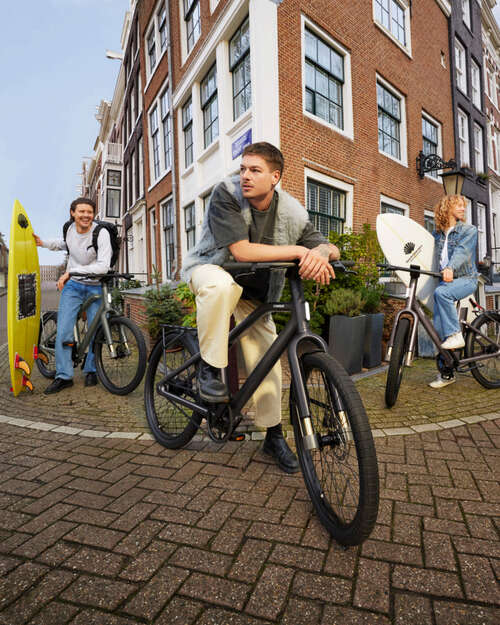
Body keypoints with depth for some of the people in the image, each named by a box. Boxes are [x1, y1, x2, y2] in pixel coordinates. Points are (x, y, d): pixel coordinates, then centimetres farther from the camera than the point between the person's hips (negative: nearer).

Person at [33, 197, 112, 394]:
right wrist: (44, 243, 11)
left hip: (95, 286, -3)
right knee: (63, 330, -6)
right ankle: (64, 376, 4)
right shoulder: (69, 228, -1)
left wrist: (72, 271, -29)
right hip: (72, 284, 3)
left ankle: (91, 370, 23)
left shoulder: (101, 233, -18)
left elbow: (103, 266, -28)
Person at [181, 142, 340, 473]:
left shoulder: (292, 211, -12)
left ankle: (274, 436, 16)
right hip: (210, 268, -3)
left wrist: (320, 253, -36)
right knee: (221, 285, -41)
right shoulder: (225, 194, -23)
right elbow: (241, 250, -32)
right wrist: (299, 251, -34)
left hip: (255, 291, 3)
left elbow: (329, 247, -9)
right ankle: (210, 368, -20)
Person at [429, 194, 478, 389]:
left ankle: (456, 335, -25)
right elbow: (436, 257, 27)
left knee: (441, 292, -38)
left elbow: (462, 251, -17)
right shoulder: (438, 234, 14)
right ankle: (446, 373, 8)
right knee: (438, 329, -3)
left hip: (466, 279, -4)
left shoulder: (469, 230, 1)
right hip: (445, 280, 4)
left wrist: (450, 268, -35)